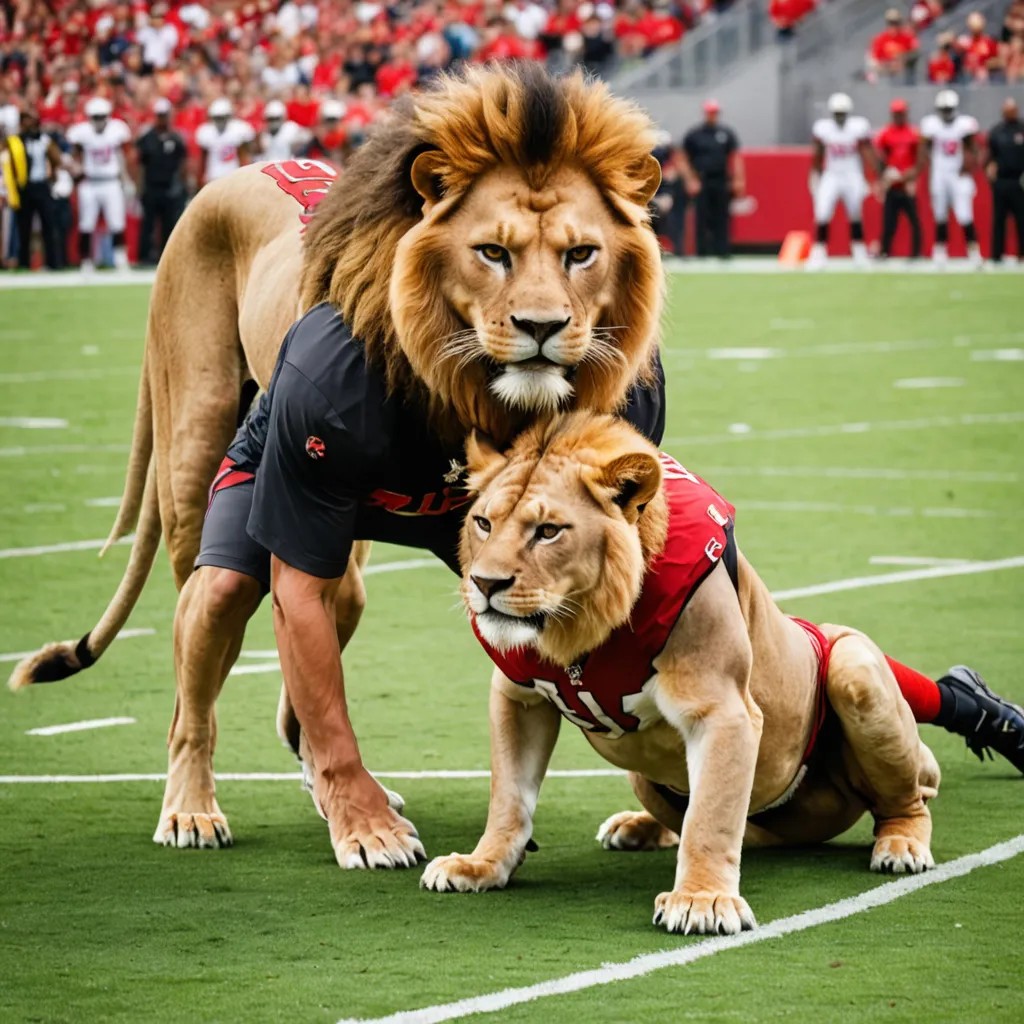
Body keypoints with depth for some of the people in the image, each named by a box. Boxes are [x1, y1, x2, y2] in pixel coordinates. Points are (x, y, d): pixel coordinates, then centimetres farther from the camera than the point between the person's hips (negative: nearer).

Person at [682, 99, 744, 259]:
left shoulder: (727, 134, 10)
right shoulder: (693, 135, 5)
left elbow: (735, 157, 8)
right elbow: (683, 159, 5)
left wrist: (738, 180, -3)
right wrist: (691, 180, -5)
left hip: (722, 184, 2)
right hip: (701, 184, -2)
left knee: (721, 220, 1)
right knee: (702, 220, -4)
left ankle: (722, 253, 2)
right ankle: (702, 254, -3)